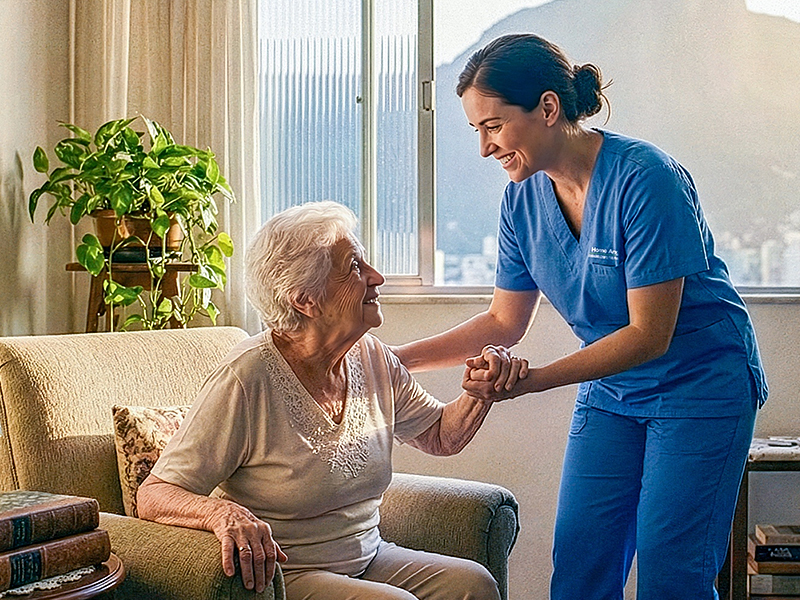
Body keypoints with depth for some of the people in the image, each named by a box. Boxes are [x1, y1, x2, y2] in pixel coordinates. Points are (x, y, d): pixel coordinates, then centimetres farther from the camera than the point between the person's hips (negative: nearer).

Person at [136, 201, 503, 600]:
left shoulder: (373, 359, 1)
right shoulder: (246, 380, -21)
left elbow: (441, 436, 15)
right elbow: (154, 495, -20)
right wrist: (224, 513, -42)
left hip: (367, 560, 7)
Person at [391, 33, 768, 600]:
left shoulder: (645, 177, -24)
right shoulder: (523, 197, -5)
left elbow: (650, 335, -23)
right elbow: (504, 322, 4)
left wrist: (531, 380, -30)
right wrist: (398, 357, -5)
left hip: (700, 381, -5)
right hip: (610, 390, 6)